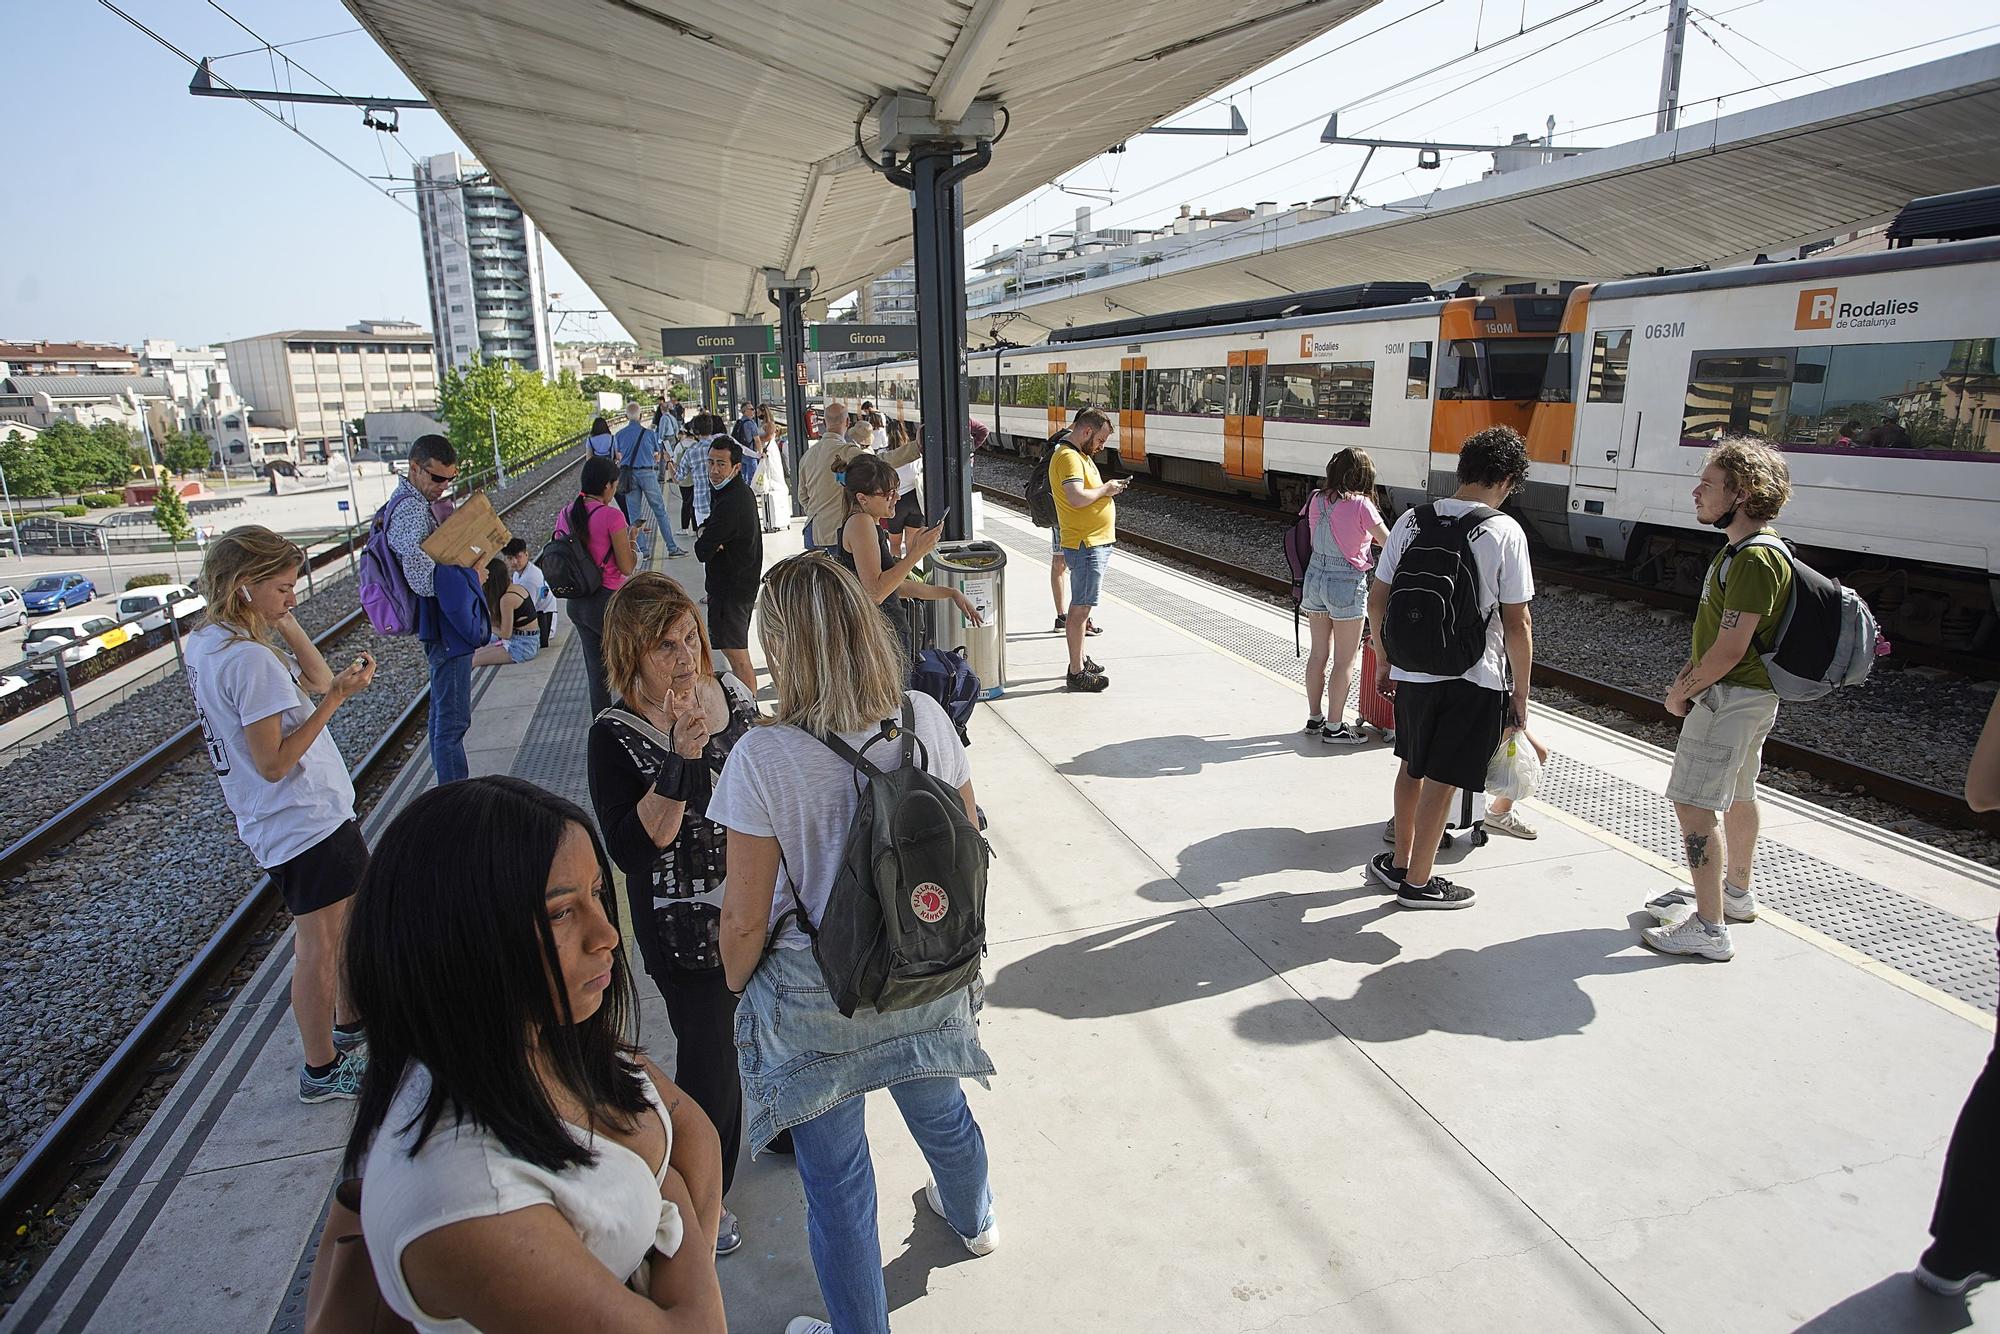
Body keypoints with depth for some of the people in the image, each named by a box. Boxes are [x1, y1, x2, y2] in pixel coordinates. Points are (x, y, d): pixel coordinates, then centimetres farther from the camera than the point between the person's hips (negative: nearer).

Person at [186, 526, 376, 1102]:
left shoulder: (206, 642, 4)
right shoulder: (252, 659, -26)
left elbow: (317, 678, 7)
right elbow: (274, 763, -25)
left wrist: (283, 623, -2)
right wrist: (336, 698, -26)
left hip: (310, 814, 10)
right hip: (304, 823, -10)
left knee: (350, 921, 24)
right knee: (319, 947, 6)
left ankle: (350, 1026, 41)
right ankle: (322, 1069, 23)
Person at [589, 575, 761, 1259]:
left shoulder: (730, 690, -4)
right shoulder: (616, 735, -19)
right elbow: (633, 847, -27)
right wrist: (682, 758, -35)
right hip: (685, 926, -5)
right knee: (709, 1054, 8)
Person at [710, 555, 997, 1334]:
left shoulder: (763, 759, -26)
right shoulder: (925, 719, -14)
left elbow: (745, 919, -19)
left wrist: (737, 987, 2)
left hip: (817, 1005, -4)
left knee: (835, 1179, 18)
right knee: (940, 1111, 32)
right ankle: (972, 1220, 61)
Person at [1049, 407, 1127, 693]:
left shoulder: (1079, 455, 17)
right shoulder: (1068, 457, -17)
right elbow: (1077, 498, -28)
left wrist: (1109, 487, 10)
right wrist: (1105, 489, -15)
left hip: (1097, 543, 11)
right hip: (1085, 545, -11)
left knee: (1082, 606, 18)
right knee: (1080, 607, -6)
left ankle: (1079, 660, 29)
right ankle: (1077, 673, -1)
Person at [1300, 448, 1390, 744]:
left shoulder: (1317, 499, 1)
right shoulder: (1360, 504, -14)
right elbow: (1388, 542, -9)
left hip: (1315, 576, 6)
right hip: (1347, 583, -6)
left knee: (1318, 653, 16)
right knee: (1345, 661, 5)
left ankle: (1314, 718, 25)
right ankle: (1334, 727, 10)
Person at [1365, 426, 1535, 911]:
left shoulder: (1411, 521, -1)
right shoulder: (1505, 531, -12)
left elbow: (1377, 599, 3)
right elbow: (1516, 624, -11)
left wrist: (1384, 660, 15)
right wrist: (1520, 695, -2)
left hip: (1412, 671, 4)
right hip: (1475, 679, -4)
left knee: (1412, 766, 21)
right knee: (1440, 780, 7)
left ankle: (1400, 862, 34)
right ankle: (1418, 882, 21)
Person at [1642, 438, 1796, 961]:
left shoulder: (1755, 558, -23)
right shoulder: (1743, 549, 11)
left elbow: (1730, 648, -25)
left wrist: (1683, 692, -11)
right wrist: (1687, 676, 5)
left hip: (1731, 697, -11)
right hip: (1748, 695, 11)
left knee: (1693, 803, -8)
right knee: (1737, 796, 22)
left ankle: (1709, 928, -2)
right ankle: (1736, 893, 40)